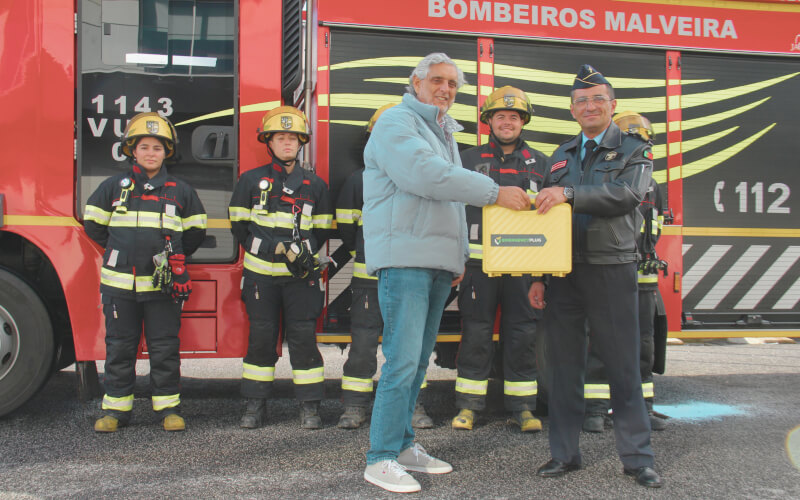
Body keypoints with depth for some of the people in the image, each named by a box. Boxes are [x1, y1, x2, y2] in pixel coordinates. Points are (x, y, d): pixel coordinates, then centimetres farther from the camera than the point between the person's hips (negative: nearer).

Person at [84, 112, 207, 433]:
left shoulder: (180, 191, 6)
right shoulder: (114, 186, 5)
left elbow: (195, 230, 14)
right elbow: (93, 224, 13)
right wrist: (120, 250, 11)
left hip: (163, 286, 0)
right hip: (119, 283, 1)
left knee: (165, 348, 4)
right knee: (119, 348, 8)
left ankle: (168, 407, 15)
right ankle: (116, 408, 18)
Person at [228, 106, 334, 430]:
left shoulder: (315, 185, 9)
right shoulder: (252, 180, 6)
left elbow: (322, 230, 11)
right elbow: (239, 225, 7)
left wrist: (303, 252, -6)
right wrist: (266, 249, -5)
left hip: (301, 275, 0)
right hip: (261, 274, 0)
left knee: (303, 337, 0)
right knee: (261, 338, 5)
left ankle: (310, 407, 7)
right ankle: (255, 405, 14)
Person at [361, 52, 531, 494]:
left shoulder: (445, 133, 24)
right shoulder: (397, 122, -4)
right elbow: (425, 175, -20)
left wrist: (460, 255, 20)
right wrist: (495, 192, -20)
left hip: (439, 263, 9)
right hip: (405, 258, -9)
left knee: (418, 360, 11)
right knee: (403, 360, -11)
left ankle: (402, 444, 21)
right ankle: (381, 459, -3)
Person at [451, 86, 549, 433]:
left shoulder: (539, 163, 13)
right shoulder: (469, 160, 9)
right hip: (479, 260, -1)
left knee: (522, 334, 5)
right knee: (476, 333, 2)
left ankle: (522, 407, 15)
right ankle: (468, 405, 12)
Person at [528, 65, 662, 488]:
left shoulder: (634, 150, 5)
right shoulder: (561, 156, 17)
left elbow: (627, 193, -17)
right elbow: (543, 216, 15)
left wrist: (569, 193, -26)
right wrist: (537, 276, 9)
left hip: (611, 271, -4)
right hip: (563, 273, 4)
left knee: (623, 366, 2)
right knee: (563, 365, 7)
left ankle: (637, 456, 13)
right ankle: (564, 453, 18)